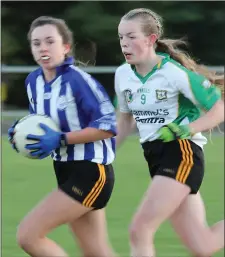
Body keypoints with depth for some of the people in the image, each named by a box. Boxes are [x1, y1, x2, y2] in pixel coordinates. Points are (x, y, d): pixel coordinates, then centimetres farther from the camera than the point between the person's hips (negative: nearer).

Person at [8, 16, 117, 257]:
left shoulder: (77, 79, -19)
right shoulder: (33, 81, 5)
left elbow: (108, 125, -20)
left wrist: (61, 139, -24)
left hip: (90, 173, -8)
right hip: (67, 173, 8)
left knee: (27, 235, -12)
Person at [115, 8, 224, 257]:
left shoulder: (175, 72, -14)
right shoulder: (122, 75, 6)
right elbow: (126, 119, 22)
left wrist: (185, 129, -23)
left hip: (182, 154, -7)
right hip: (155, 157, 7)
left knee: (140, 230, -17)